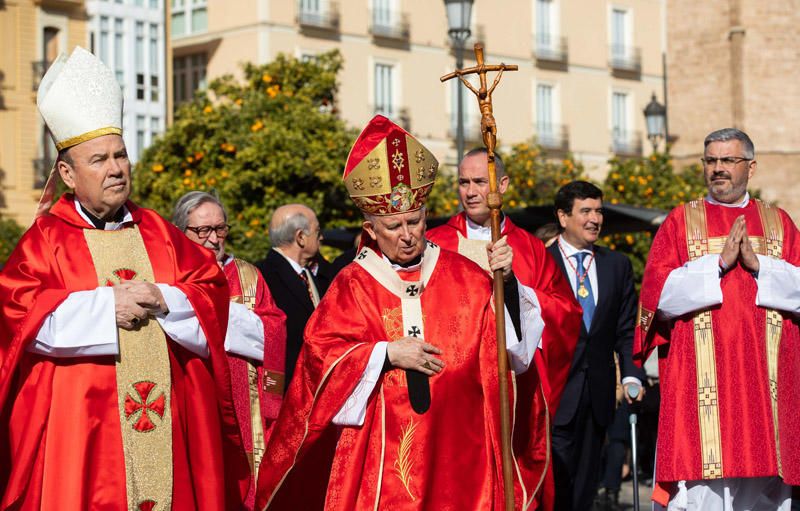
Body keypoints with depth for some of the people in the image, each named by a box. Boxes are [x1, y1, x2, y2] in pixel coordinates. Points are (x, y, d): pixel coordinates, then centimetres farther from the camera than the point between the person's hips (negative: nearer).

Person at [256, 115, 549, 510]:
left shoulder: (463, 276, 6)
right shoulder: (353, 285, 3)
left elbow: (508, 342, -1)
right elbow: (319, 351, -4)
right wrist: (386, 354, -12)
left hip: (457, 444, 1)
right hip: (382, 450, -1)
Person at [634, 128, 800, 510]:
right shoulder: (681, 221, 9)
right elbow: (657, 293, -3)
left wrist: (758, 264, -9)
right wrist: (719, 263, -11)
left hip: (764, 381, 2)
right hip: (700, 383, -2)